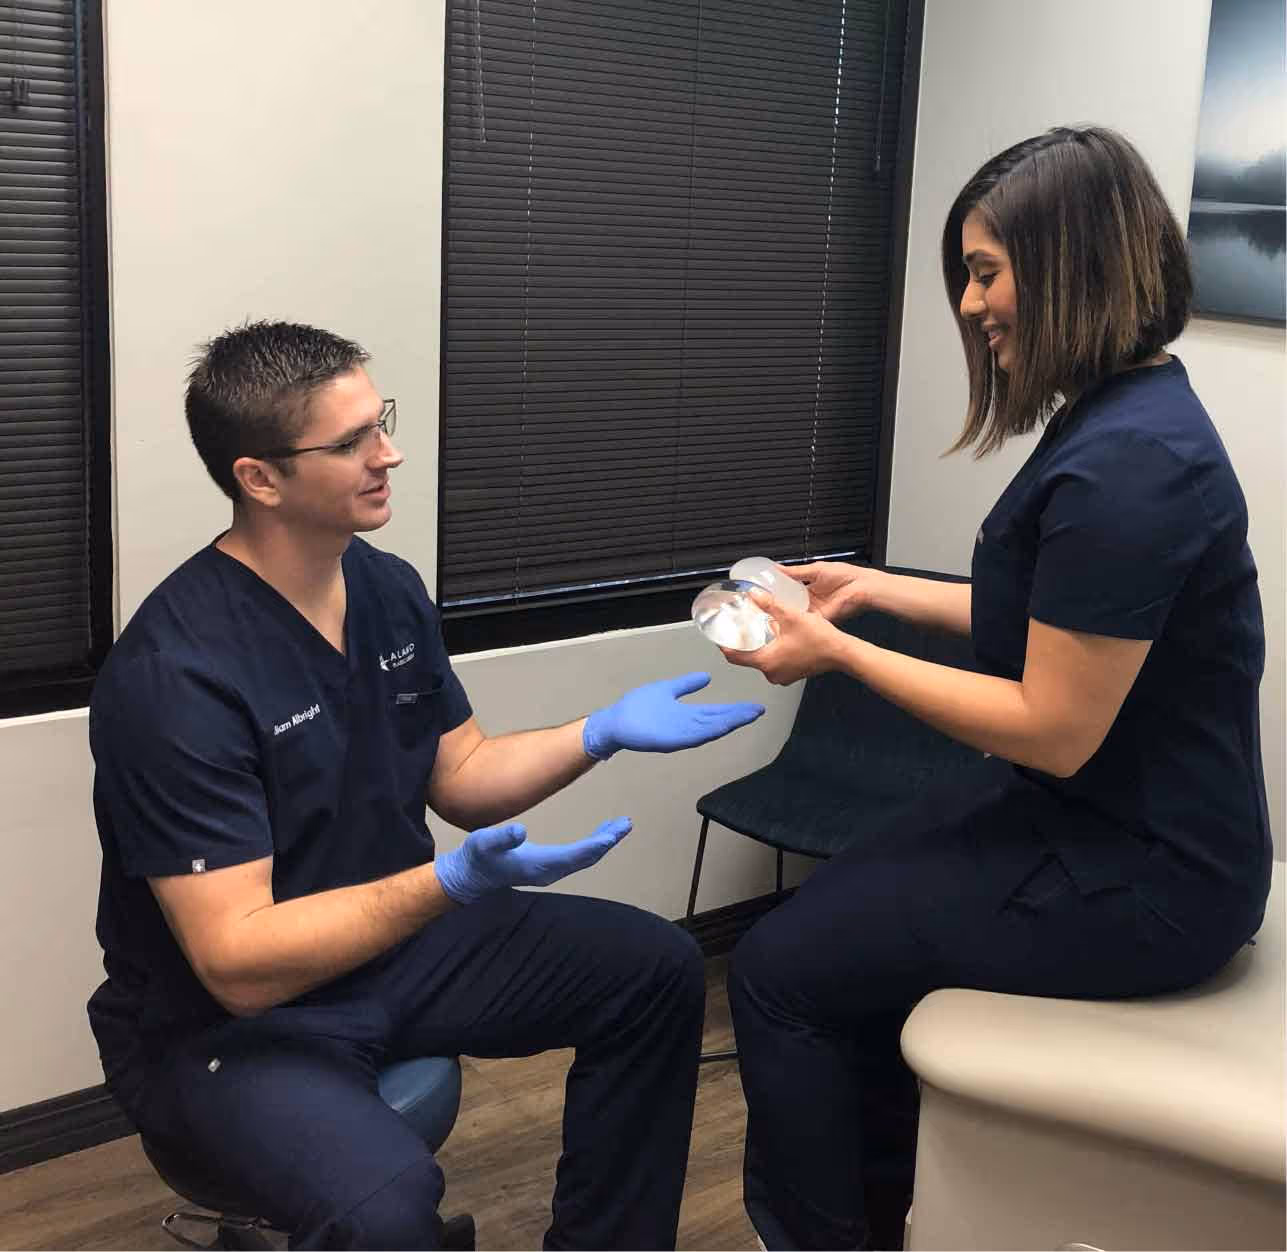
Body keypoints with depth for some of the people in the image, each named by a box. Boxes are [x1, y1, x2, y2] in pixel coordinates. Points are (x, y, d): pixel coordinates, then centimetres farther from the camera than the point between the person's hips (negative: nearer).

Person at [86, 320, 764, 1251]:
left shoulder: (390, 589, -2)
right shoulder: (175, 676, -27)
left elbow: (459, 775, 10)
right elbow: (238, 962, -29)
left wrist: (604, 733, -6)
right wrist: (452, 882, -39)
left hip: (392, 942, 8)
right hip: (225, 1020, -7)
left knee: (657, 969, 1)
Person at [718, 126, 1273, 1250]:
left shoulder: (1124, 466, -27)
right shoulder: (1124, 415, 5)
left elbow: (1052, 730, -24)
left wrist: (839, 653, -16)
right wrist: (875, 587, 12)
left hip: (1141, 879, -10)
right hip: (1110, 816, 10)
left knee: (780, 972, -5)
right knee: (832, 917, 19)